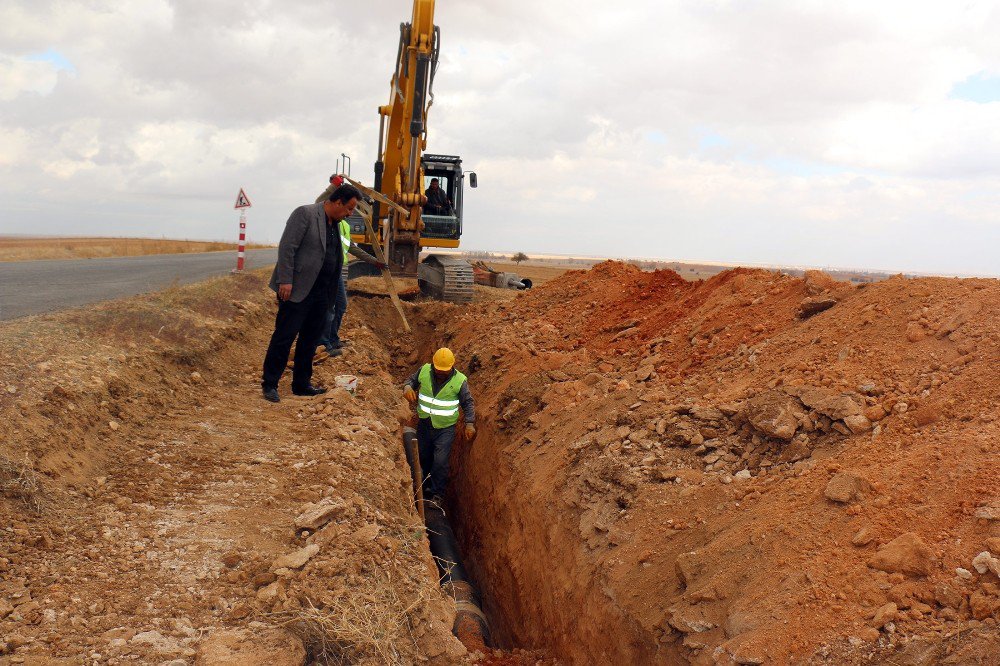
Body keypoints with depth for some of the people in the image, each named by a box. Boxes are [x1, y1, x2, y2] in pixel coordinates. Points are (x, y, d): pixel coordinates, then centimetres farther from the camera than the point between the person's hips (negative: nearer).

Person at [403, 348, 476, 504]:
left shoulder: (460, 381, -16)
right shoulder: (424, 371, -10)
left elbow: (468, 403, -6)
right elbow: (411, 380, 7)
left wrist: (470, 423, -16)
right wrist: (407, 387, -16)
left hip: (445, 428, -4)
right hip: (424, 425, 4)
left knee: (440, 462, -9)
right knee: (424, 458, 20)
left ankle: (437, 494, 8)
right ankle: (427, 486, 43)